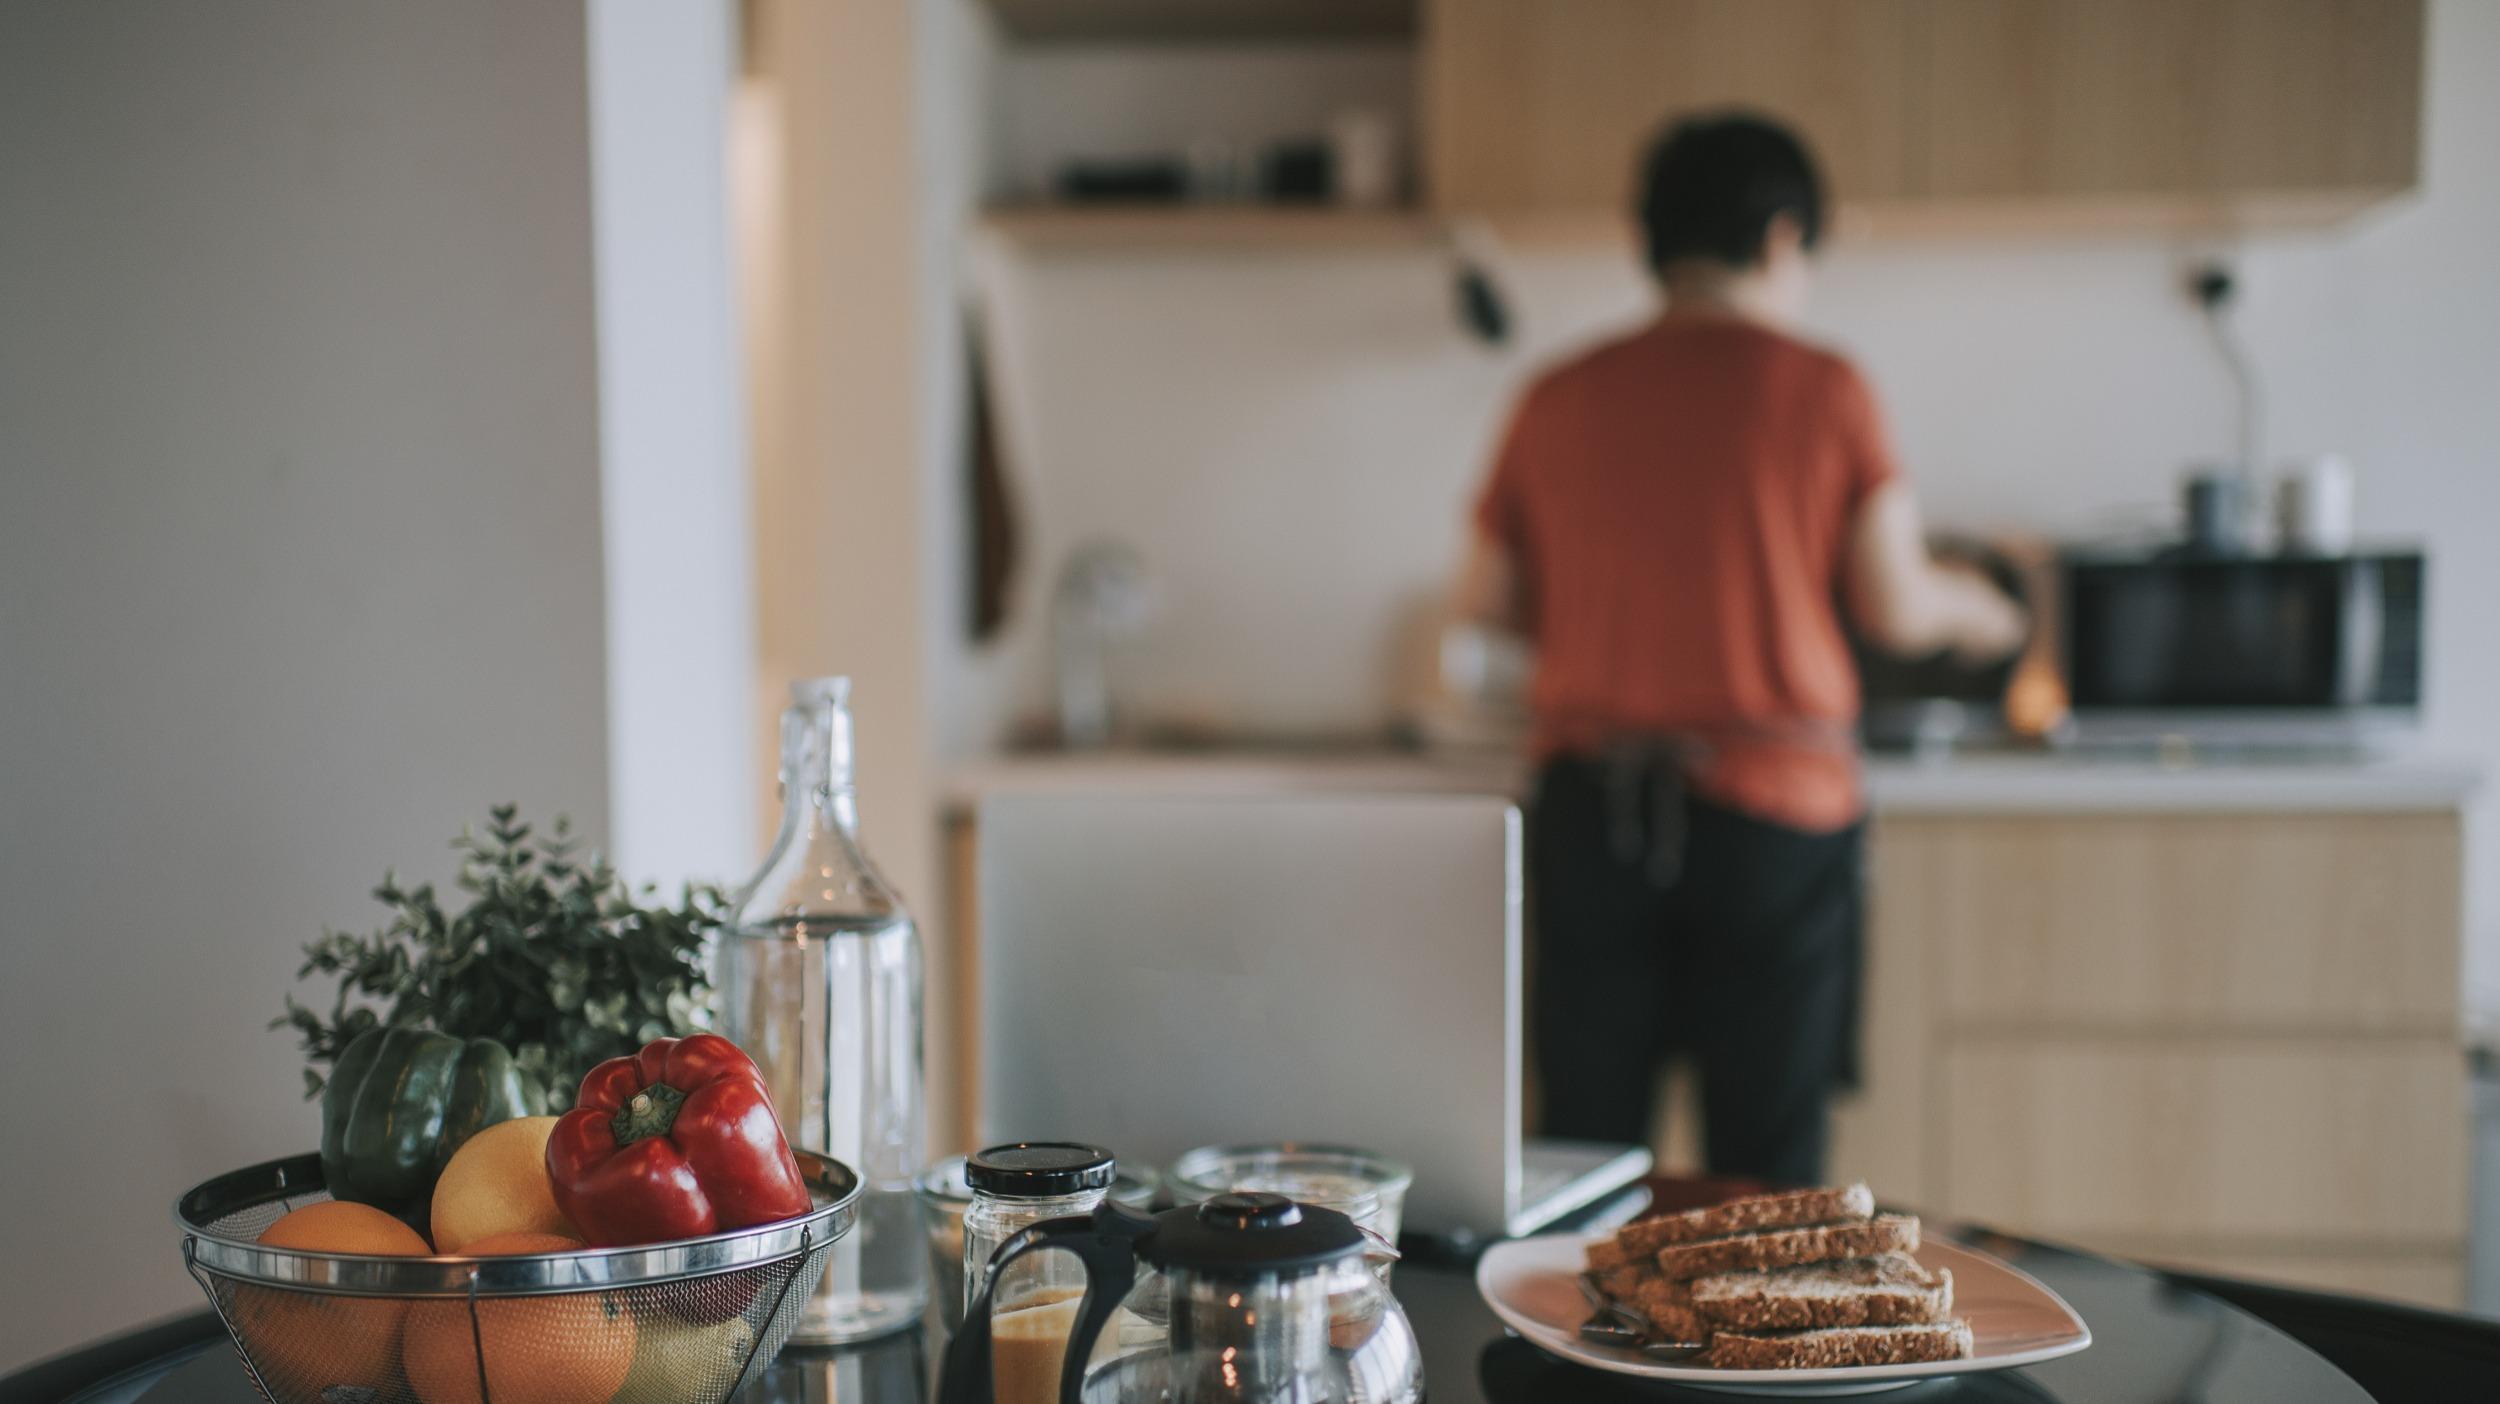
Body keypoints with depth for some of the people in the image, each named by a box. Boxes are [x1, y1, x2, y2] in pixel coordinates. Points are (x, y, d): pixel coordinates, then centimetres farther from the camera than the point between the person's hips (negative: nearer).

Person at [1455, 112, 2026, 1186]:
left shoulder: (1556, 400, 4)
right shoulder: (1822, 391, -3)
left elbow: (1485, 596, 11)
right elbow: (1897, 608, -2)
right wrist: (1974, 609, 20)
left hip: (1591, 808, 3)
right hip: (1773, 812, -2)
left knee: (1584, 1148, 9)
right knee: (1767, 1170, 6)